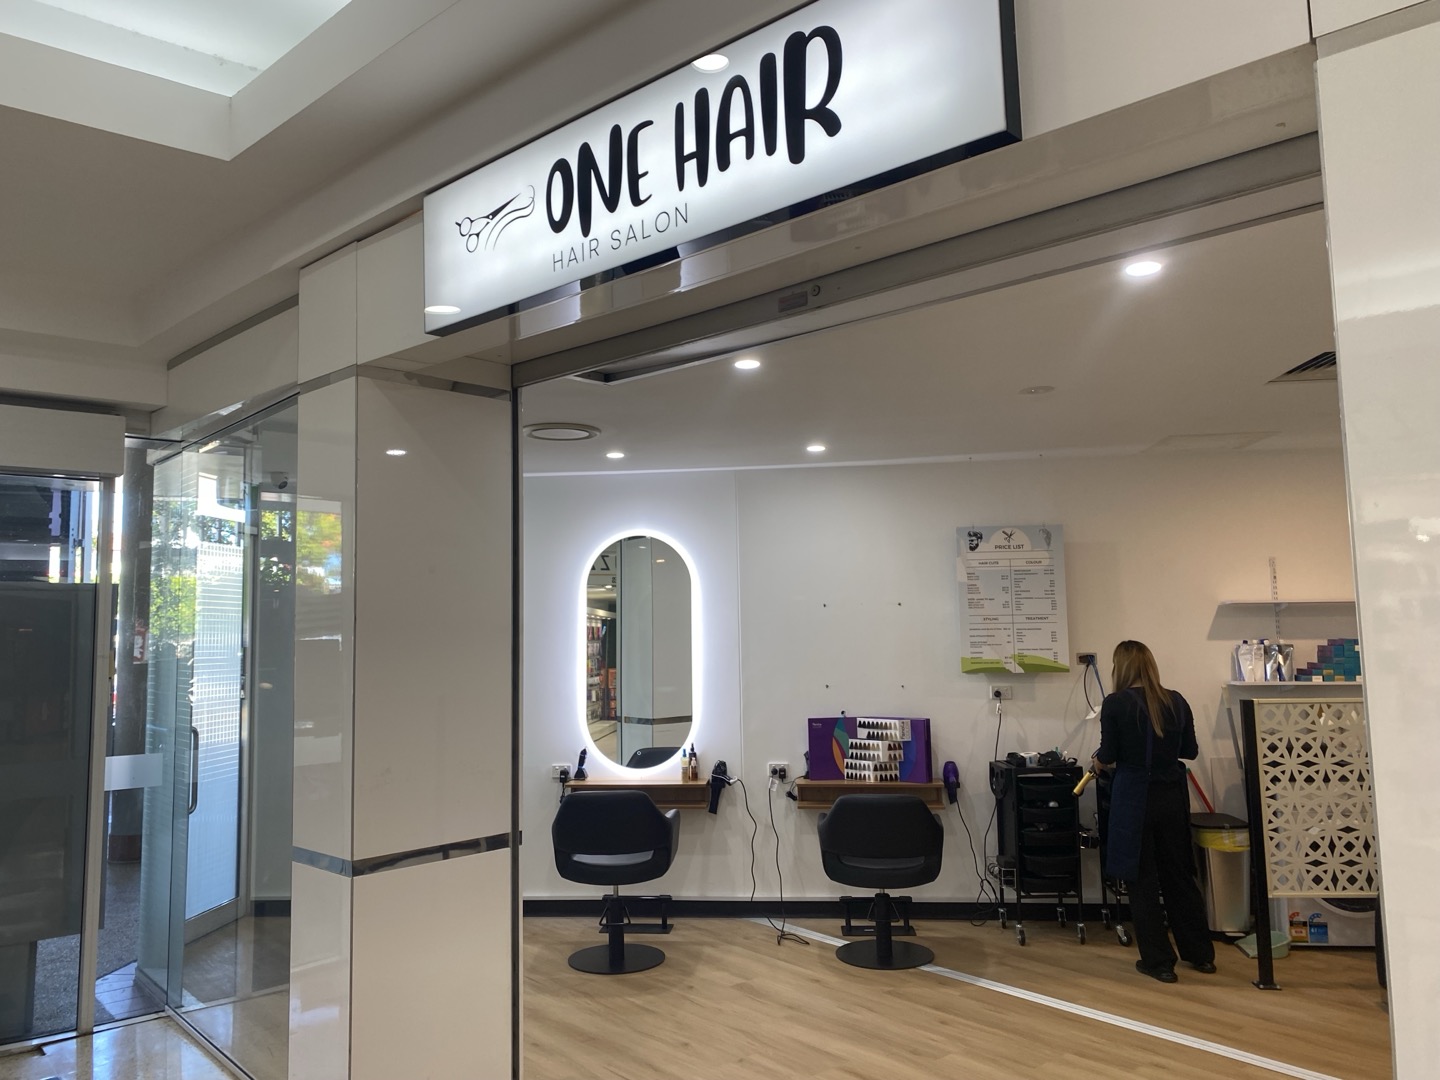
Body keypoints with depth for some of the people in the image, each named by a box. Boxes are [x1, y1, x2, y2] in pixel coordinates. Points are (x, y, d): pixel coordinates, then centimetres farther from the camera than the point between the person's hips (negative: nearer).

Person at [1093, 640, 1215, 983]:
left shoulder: (1115, 704, -11)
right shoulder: (1176, 701, 2)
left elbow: (1108, 756, -10)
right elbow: (1190, 751, 9)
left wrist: (1097, 761, 12)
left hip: (1134, 798, -5)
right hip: (1171, 796, 5)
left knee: (1143, 881, 6)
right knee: (1179, 874, 18)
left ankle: (1159, 962, 12)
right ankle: (1201, 954, 28)